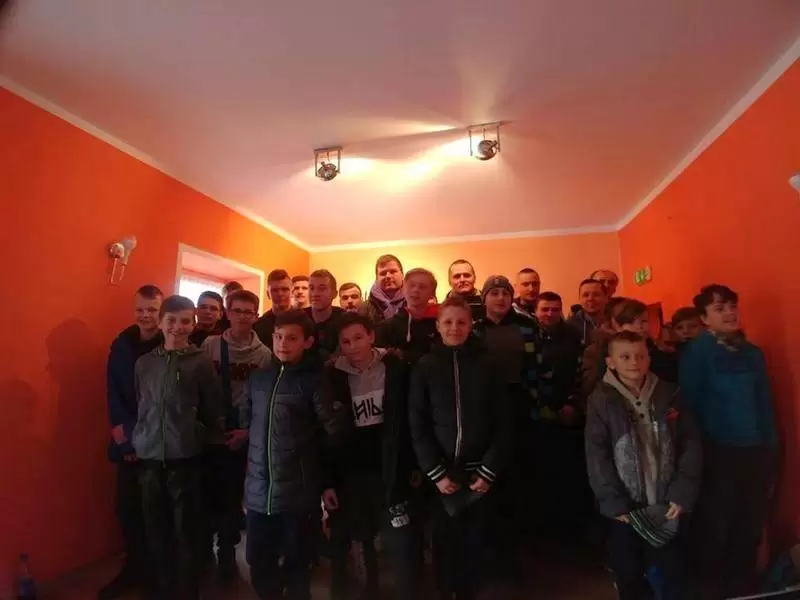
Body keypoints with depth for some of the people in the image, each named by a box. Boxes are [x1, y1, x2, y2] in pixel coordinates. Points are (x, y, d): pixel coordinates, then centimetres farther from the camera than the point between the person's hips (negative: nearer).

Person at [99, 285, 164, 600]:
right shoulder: (121, 344, 5)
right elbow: (113, 391, 7)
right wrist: (122, 429, -5)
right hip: (128, 443, 4)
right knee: (128, 508, 10)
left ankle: (158, 572, 23)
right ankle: (134, 569, 29)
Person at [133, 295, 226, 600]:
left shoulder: (201, 363, -4)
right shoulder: (144, 362, 6)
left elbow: (215, 412, -1)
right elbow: (137, 407, 14)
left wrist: (205, 442, 0)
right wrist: (137, 440, 10)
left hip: (185, 458, -3)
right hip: (150, 459, 3)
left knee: (186, 532, 5)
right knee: (156, 531, 13)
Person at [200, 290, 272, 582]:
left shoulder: (264, 354, -5)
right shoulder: (210, 345, -5)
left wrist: (249, 431, -8)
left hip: (243, 437, 0)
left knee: (232, 498, 10)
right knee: (208, 494, 9)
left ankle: (227, 553, 31)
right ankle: (204, 549, 34)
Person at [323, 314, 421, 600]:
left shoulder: (395, 368, -9)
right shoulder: (333, 377, -8)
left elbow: (408, 419, -2)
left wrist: (414, 465, 0)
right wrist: (327, 480, -4)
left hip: (392, 469, -1)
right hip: (351, 473, 1)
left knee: (402, 543, 5)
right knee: (361, 538, 19)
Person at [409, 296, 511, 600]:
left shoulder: (486, 366, -2)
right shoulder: (425, 367, -3)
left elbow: (502, 422, -1)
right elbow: (418, 425, -3)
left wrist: (489, 471, -6)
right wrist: (436, 472, -8)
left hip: (478, 470, 1)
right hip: (441, 471, 0)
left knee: (473, 540, 9)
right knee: (444, 540, 8)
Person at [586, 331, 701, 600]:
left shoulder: (669, 394, -1)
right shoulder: (601, 400, -10)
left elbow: (691, 443, -1)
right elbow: (597, 455, -11)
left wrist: (683, 492, -8)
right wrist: (614, 503, -13)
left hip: (668, 503, 2)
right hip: (626, 507, -2)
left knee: (674, 573, 18)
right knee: (629, 576, 15)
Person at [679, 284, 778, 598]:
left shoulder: (753, 353, 9)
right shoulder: (696, 352, -8)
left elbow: (765, 404, 11)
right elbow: (688, 402, -10)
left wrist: (771, 449, 10)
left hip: (755, 450, 5)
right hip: (719, 451, -5)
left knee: (751, 524, 16)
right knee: (717, 523, 9)